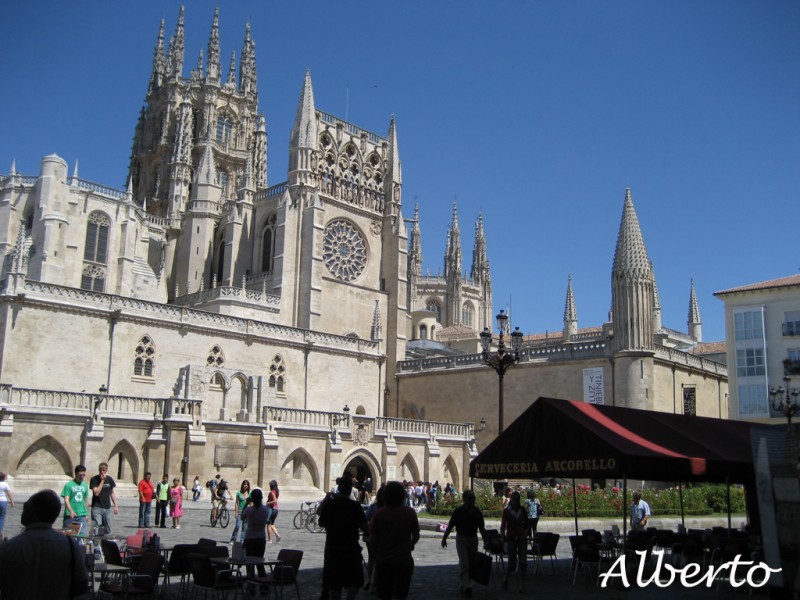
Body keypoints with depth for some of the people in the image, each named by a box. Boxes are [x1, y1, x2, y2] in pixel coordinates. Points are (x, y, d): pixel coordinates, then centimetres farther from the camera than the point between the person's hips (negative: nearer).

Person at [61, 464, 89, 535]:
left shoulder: (85, 485, 9)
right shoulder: (69, 485, -7)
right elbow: (66, 500, -13)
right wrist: (71, 511, -27)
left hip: (82, 515, 4)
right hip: (70, 515, -4)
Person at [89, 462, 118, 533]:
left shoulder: (109, 479, 5)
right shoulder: (94, 479, -7)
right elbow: (96, 493, -17)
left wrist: (115, 506, 12)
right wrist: (102, 481, -17)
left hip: (107, 508, 4)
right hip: (97, 507, -4)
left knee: (107, 530, 6)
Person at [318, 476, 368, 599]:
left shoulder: (329, 504, -4)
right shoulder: (355, 506, -12)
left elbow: (322, 523, 8)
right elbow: (364, 527, -11)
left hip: (332, 548, 3)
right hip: (351, 548, -3)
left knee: (334, 581, 12)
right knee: (355, 580, 10)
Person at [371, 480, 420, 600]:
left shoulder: (378, 513, -10)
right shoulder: (410, 512, -9)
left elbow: (373, 537, -5)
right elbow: (416, 536, 0)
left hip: (383, 560, 1)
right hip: (404, 560, 0)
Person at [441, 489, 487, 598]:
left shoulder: (477, 512, 4)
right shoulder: (458, 511, -8)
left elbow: (482, 528, 11)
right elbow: (450, 526, -5)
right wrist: (444, 538, -7)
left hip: (473, 538, 5)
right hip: (461, 538, -5)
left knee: (471, 563, 8)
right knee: (464, 562, -12)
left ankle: (464, 585, 21)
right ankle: (467, 586, -17)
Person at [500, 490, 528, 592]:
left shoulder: (522, 510, 4)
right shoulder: (506, 511, -4)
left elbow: (526, 523, 17)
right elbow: (502, 526, -8)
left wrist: (525, 534, 4)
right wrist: (503, 537, -22)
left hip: (522, 538, 3)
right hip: (511, 538, -3)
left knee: (523, 562, -5)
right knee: (512, 563, 0)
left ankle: (522, 586, 1)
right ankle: (505, 578, 29)